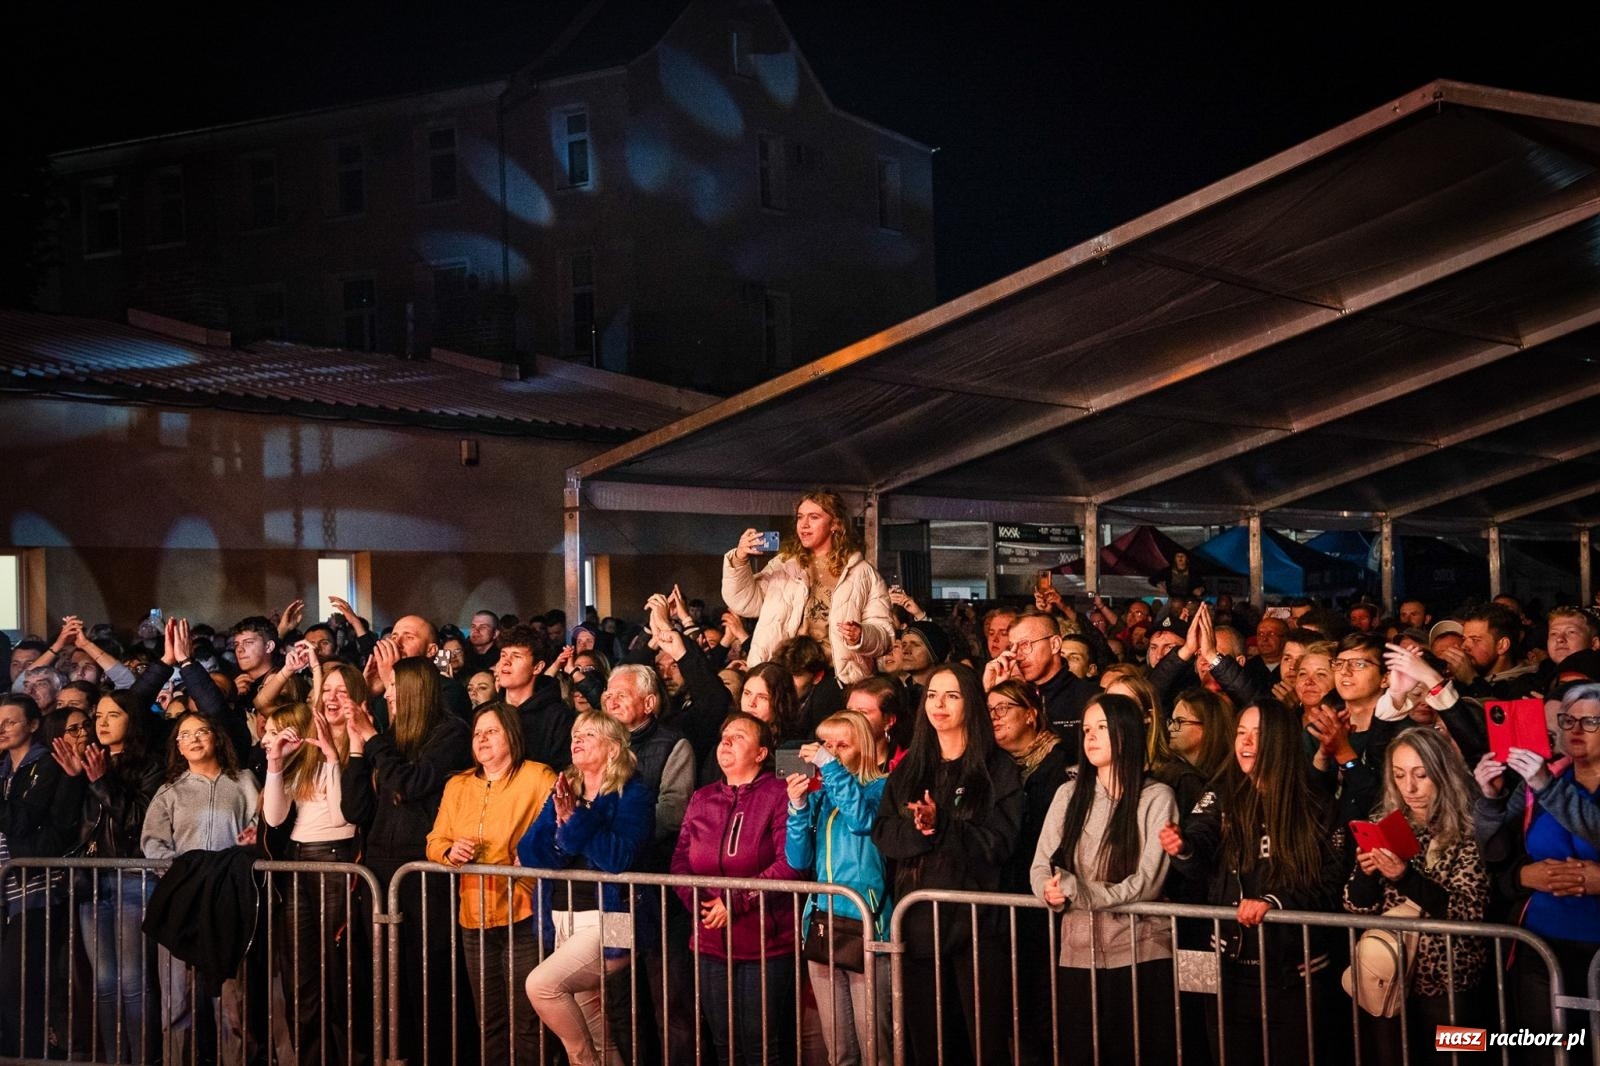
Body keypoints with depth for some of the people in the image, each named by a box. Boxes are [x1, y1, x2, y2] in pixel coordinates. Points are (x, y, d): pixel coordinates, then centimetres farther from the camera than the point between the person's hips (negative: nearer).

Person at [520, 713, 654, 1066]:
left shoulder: (632, 794, -5)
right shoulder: (563, 792, 13)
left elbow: (620, 857, -19)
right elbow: (528, 854, 4)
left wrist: (575, 819, -18)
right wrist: (562, 828, -12)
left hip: (608, 921, -7)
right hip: (563, 921, 7)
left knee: (541, 984, -22)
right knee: (594, 1029, 10)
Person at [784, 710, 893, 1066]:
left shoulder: (879, 787, 1)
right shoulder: (819, 795, 14)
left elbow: (861, 817, -20)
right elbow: (798, 860, 8)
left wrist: (829, 766, -17)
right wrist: (798, 807, -6)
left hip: (865, 922, -5)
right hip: (821, 923, 5)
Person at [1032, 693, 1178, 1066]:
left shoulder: (1156, 797, -5)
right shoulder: (1069, 794, 9)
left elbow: (1146, 883, -12)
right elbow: (1041, 867, 5)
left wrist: (1075, 891, -21)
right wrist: (1051, 892, -18)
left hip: (1141, 954, -3)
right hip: (1078, 953, 4)